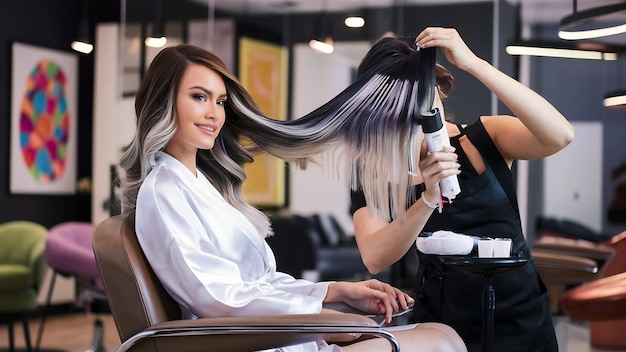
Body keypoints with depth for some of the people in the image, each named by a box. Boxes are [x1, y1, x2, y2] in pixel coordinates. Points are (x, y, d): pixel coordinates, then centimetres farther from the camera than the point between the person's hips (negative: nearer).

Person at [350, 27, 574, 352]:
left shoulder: (484, 138, -6)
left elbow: (560, 135, -24)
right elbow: (375, 260, -17)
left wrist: (472, 63, -28)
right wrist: (428, 200, -32)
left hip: (520, 317, -1)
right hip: (441, 325, 2)